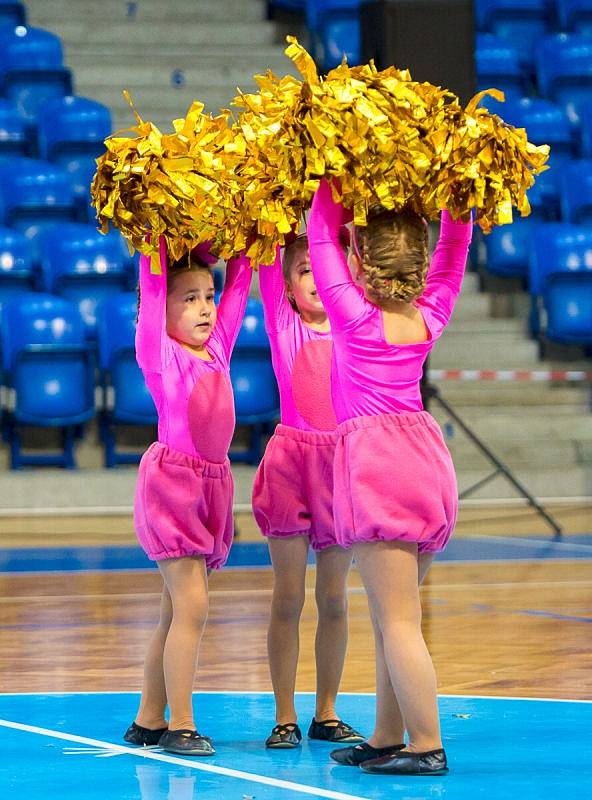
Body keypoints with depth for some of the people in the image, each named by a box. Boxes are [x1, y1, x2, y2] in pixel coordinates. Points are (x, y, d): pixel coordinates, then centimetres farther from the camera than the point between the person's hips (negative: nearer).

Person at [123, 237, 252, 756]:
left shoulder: (217, 346, 10)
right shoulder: (160, 353, -6)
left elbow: (240, 282, 15)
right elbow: (152, 285, -14)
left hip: (213, 484, 7)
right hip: (171, 479, -7)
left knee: (179, 610, 10)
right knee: (191, 605, -10)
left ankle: (149, 721, 18)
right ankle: (180, 724, -3)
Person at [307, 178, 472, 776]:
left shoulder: (353, 313, -4)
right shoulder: (431, 317, 9)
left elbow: (322, 235, 3)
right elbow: (454, 249, 21)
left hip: (372, 457, -7)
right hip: (427, 458, 7)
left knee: (398, 619, -7)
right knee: (393, 615, 14)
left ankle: (427, 746, -9)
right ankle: (387, 739, 20)